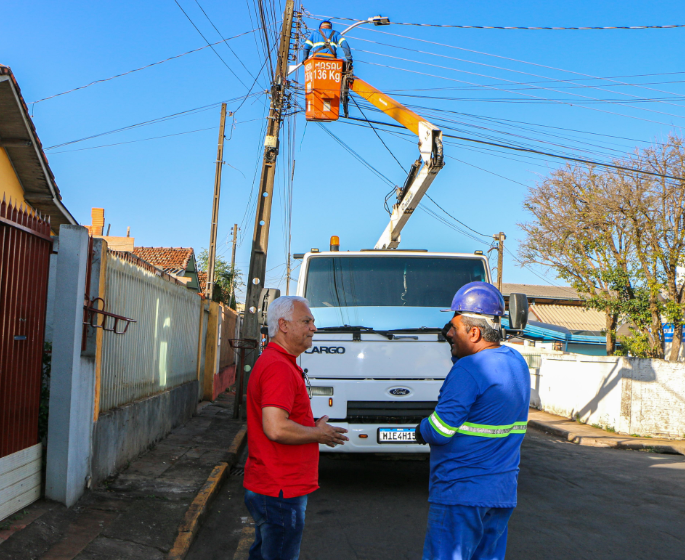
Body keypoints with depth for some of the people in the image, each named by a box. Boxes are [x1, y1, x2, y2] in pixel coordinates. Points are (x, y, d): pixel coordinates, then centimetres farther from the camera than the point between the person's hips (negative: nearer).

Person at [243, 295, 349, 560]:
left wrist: (313, 427, 12)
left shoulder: (271, 361, 15)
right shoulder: (279, 368, -20)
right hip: (280, 491, -11)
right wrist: (318, 434, -14)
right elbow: (275, 429, -30)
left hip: (265, 486, 11)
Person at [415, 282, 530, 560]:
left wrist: (421, 429, 2)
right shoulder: (517, 362, 8)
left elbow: (440, 431, -20)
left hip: (461, 490, -8)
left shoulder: (468, 369, -18)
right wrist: (459, 355, 8)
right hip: (504, 491, 9)